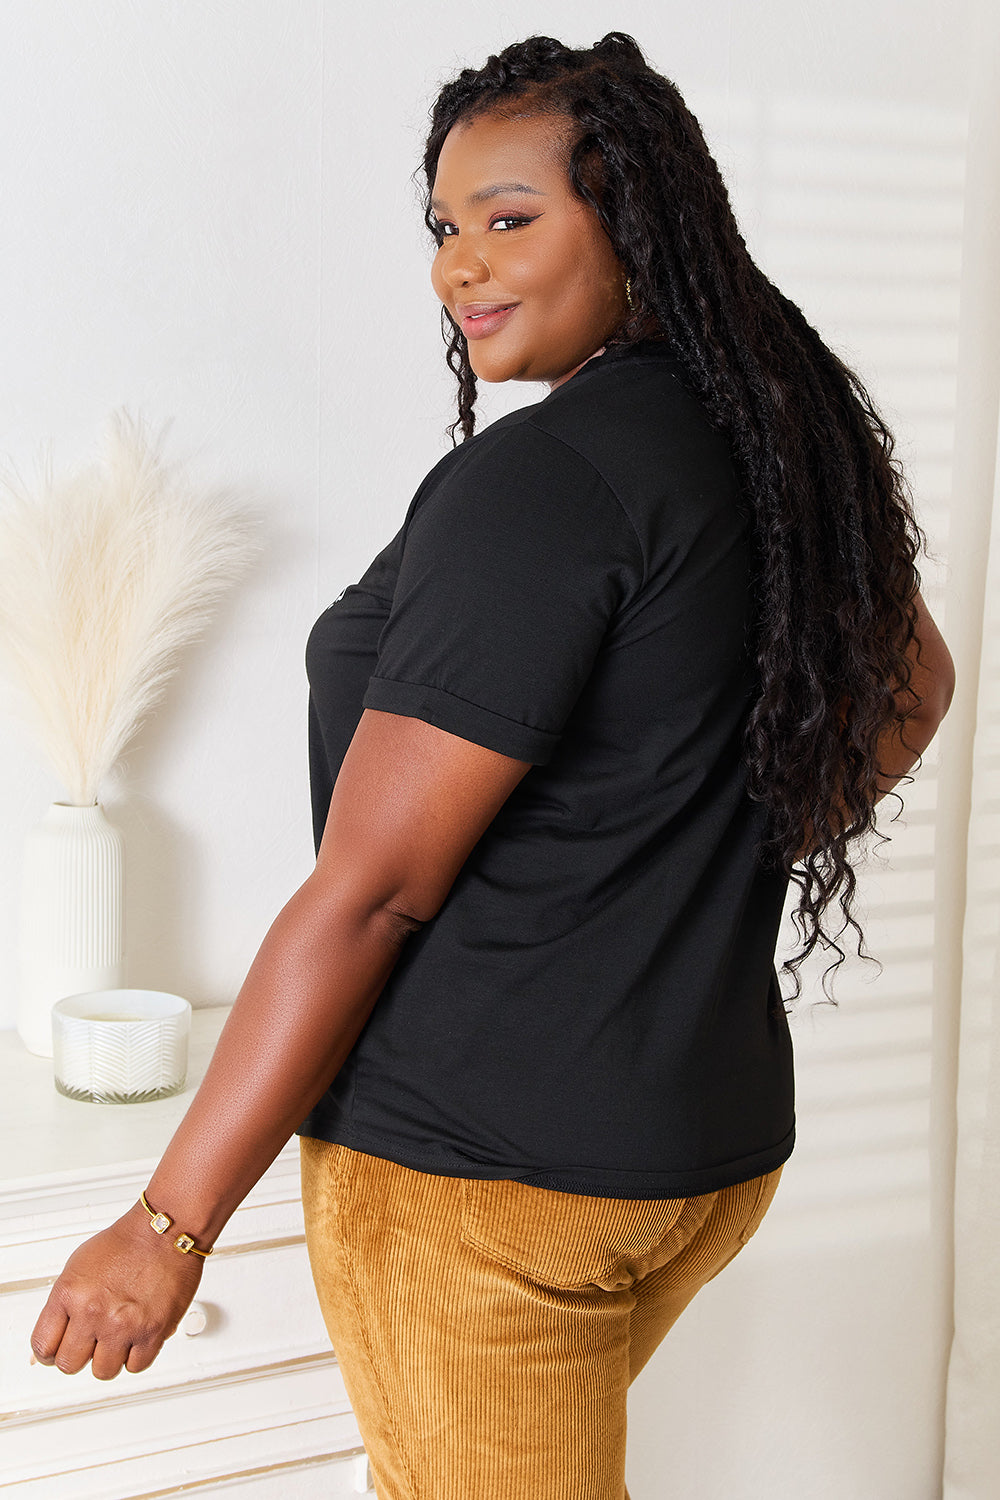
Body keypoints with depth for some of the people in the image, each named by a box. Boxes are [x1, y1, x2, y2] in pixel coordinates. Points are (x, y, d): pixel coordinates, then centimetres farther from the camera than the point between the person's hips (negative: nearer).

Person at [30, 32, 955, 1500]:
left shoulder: (536, 479, -20)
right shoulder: (769, 443, 6)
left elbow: (371, 886, -21)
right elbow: (911, 684, 25)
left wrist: (169, 1224, -15)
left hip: (475, 1170, -8)